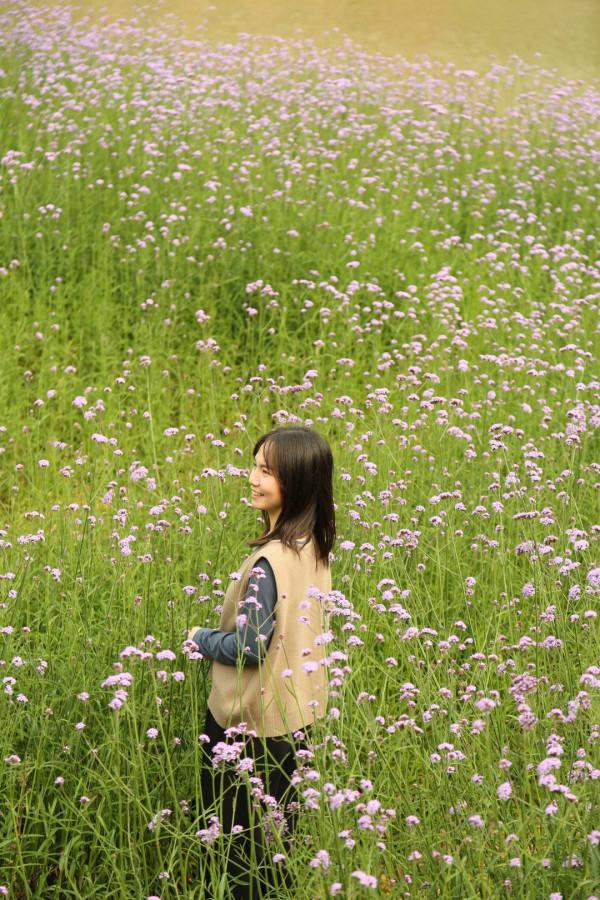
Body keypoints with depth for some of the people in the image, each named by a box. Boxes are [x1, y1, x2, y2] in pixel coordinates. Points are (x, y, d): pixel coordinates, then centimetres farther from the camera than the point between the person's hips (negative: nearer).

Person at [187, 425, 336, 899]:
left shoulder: (269, 561, -28)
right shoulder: (315, 547, -1)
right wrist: (219, 632, 16)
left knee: (240, 837, 8)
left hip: (251, 723, -8)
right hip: (297, 714, 8)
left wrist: (200, 638, -5)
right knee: (280, 828, 22)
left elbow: (248, 647, -23)